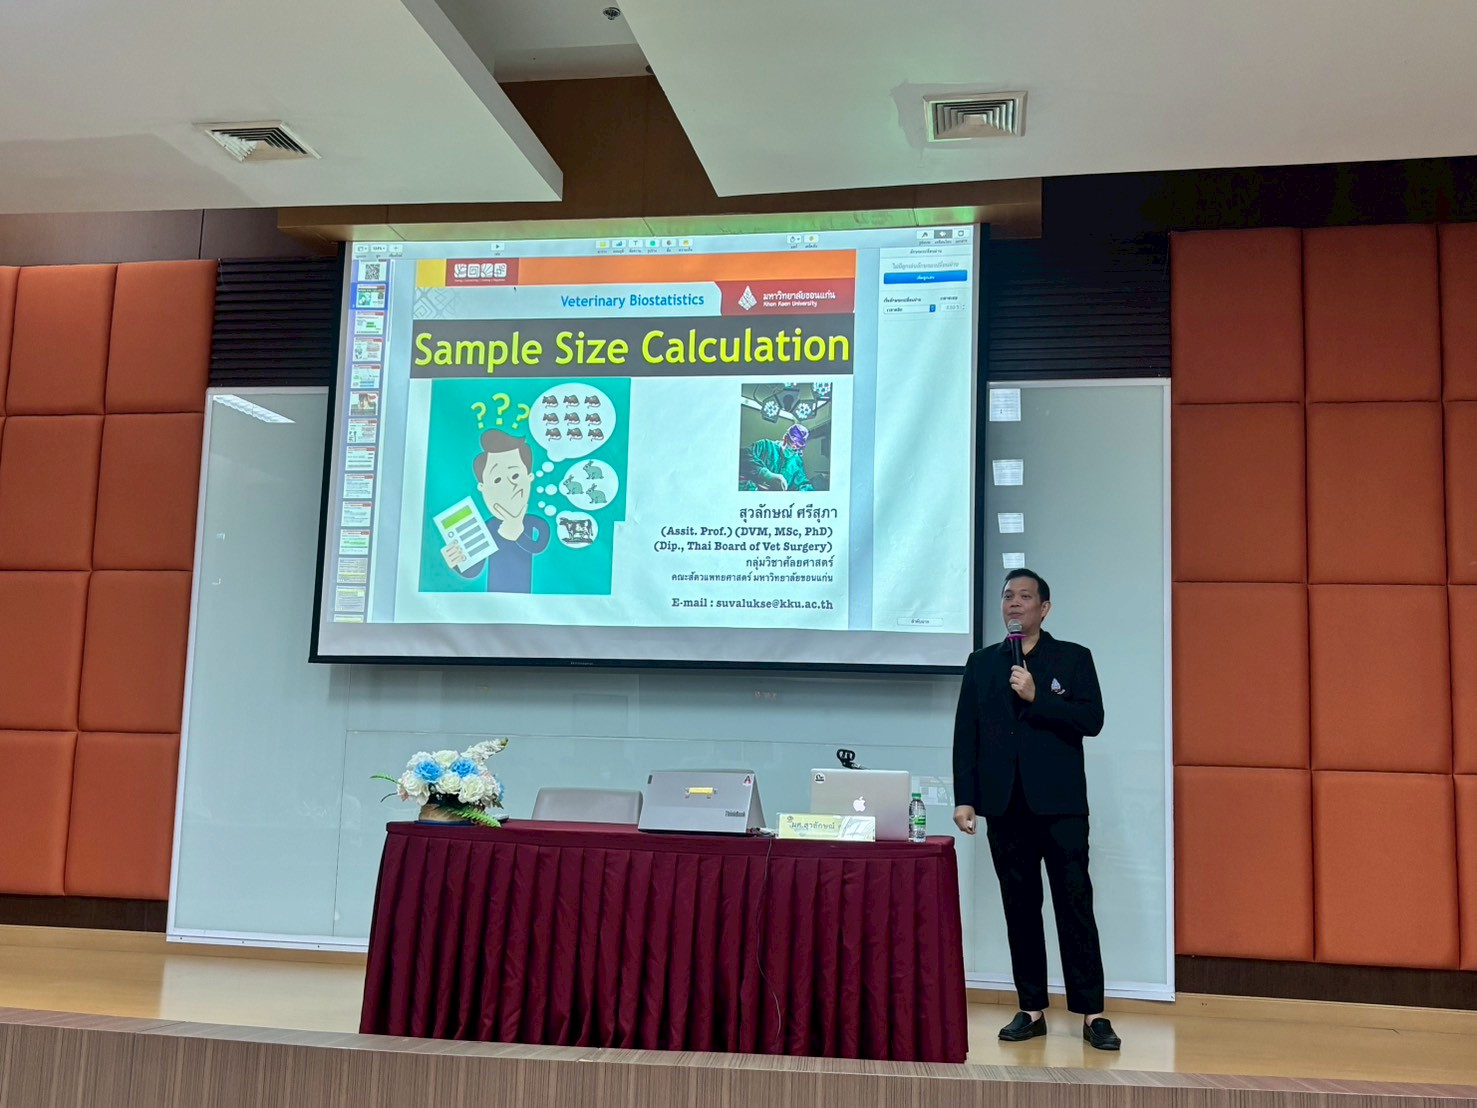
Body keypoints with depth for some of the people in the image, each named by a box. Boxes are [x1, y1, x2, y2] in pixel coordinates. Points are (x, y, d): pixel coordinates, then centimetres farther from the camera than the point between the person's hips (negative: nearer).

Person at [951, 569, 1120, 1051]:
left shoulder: (1073, 658, 6)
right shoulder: (982, 663, 12)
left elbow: (1092, 719, -6)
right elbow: (965, 734, 8)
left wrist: (1036, 698, -15)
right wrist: (964, 798, 0)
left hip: (1060, 803, -2)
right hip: (1005, 806, 3)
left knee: (1075, 906, -3)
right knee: (1020, 909, 7)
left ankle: (1091, 1014, 4)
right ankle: (1032, 1009, 14)